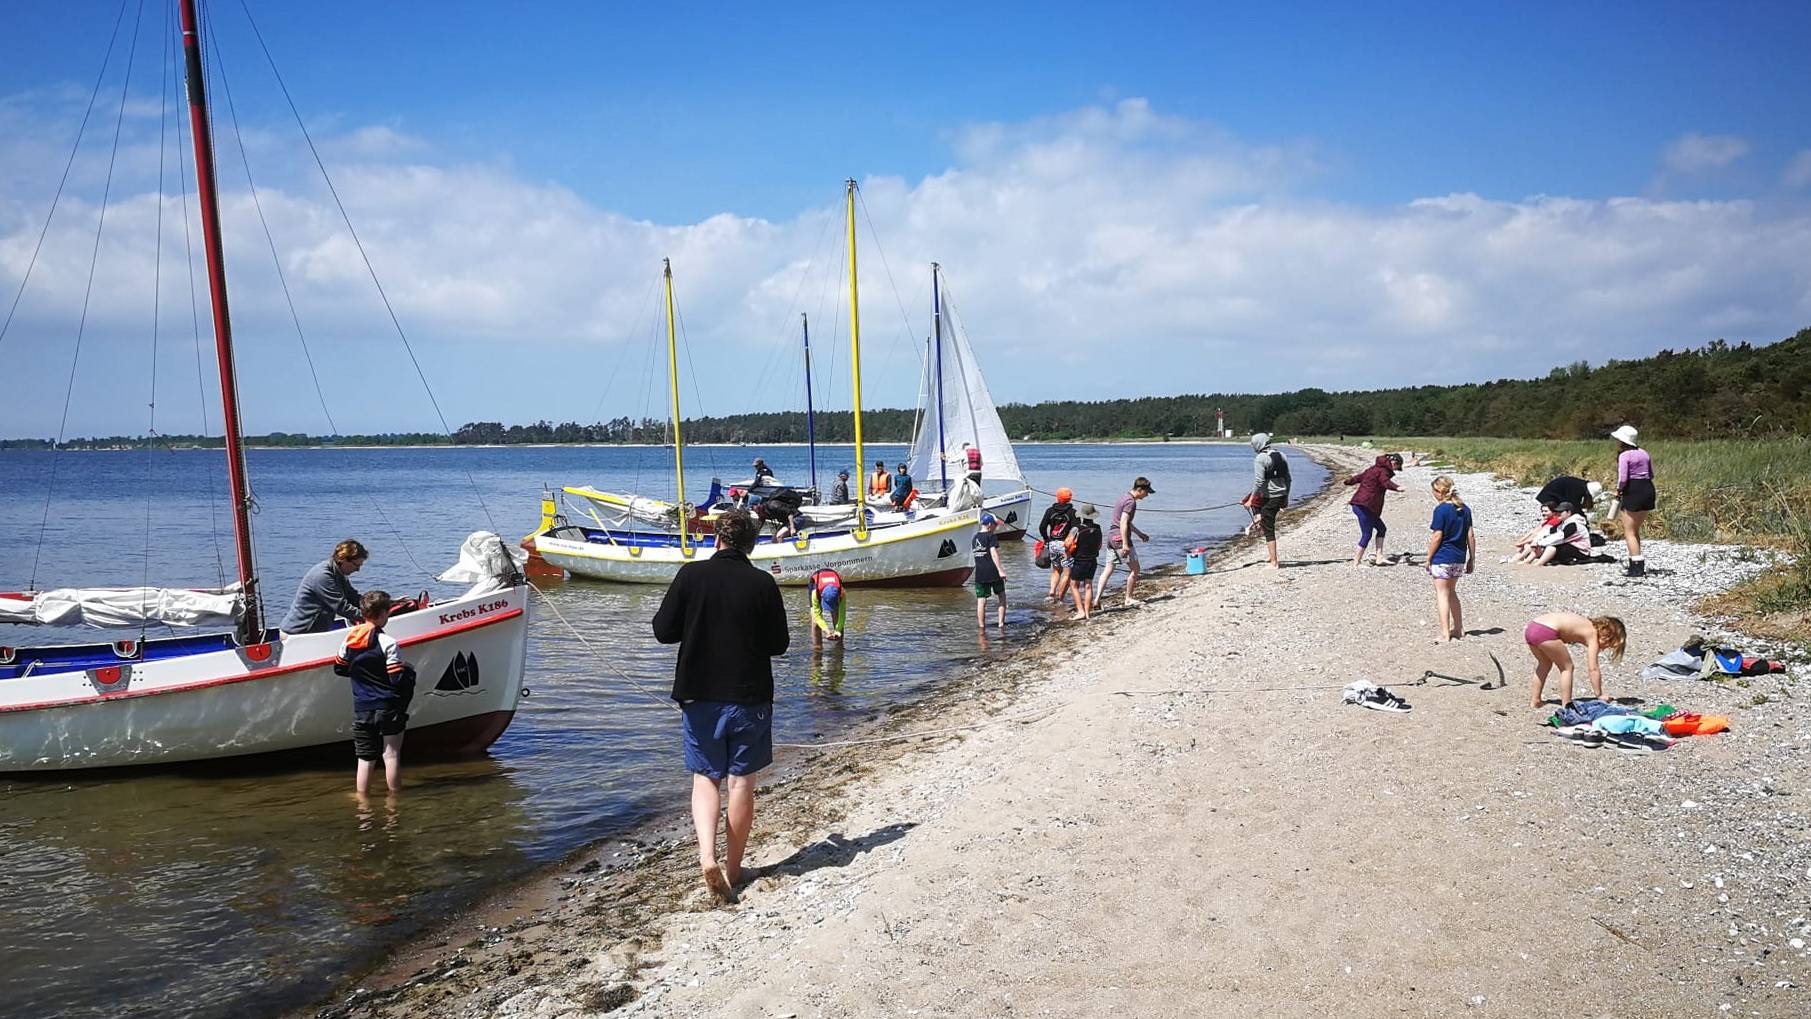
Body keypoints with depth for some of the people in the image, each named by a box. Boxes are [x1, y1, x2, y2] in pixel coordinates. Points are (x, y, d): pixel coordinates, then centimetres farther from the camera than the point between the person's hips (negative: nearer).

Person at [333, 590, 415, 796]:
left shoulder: (349, 639, 2)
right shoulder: (388, 643, -15)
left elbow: (339, 669, 14)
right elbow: (399, 679, -16)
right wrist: (409, 670, 3)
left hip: (361, 709, 4)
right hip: (389, 708, -4)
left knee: (364, 759, 9)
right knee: (391, 755, 4)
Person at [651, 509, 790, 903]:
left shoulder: (690, 575, -7)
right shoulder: (763, 583, -8)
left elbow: (663, 631, -4)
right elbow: (779, 644, -3)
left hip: (700, 696, 1)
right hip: (750, 697, 0)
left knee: (705, 777, 12)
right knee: (741, 782, 10)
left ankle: (707, 856, -9)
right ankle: (733, 867, 17)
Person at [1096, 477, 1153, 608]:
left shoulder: (1124, 498, 18)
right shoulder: (1131, 502, -13)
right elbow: (1123, 523, -22)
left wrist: (1139, 533, 36)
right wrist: (1125, 544, -25)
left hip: (1111, 537, 9)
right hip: (1120, 538, -9)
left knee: (1108, 570, 8)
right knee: (1134, 569, 3)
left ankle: (1097, 599, 2)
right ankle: (1129, 599, 10)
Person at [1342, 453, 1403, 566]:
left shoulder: (1374, 468, 20)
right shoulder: (1383, 471, -9)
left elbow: (1359, 476, 35)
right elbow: (1386, 482, -31)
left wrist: (1349, 481, 54)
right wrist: (1397, 488, -51)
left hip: (1358, 504, 10)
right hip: (1365, 506, -10)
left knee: (1381, 529, 14)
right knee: (1367, 535, -6)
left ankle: (1378, 556, 11)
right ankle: (1356, 562, -2)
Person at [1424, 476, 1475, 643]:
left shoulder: (1441, 510, -14)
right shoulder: (1464, 509, 6)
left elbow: (1437, 536, -15)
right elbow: (1471, 535, 8)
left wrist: (1428, 558, -7)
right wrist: (1472, 558, 14)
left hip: (1442, 558, -7)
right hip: (1459, 558, 7)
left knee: (1442, 594, -1)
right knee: (1451, 592, 21)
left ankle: (1445, 634, -3)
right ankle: (1458, 629, 26)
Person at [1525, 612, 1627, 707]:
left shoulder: (1587, 626, 27)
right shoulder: (1592, 634, 3)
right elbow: (1593, 669, 0)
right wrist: (1599, 695, 4)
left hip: (1531, 627, 9)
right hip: (1546, 633, -9)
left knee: (1545, 664, 30)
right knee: (1567, 667, 9)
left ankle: (1535, 701, 36)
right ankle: (1566, 705, 7)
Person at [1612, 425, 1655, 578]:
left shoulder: (1624, 455, -11)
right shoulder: (1644, 453, 13)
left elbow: (1622, 478, -18)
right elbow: (1651, 475, 16)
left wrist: (1618, 490, -1)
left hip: (1633, 491, -8)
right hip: (1648, 489, 8)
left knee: (1629, 532, 0)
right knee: (1635, 530, 20)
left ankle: (1637, 567, -6)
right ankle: (1636, 563, 22)